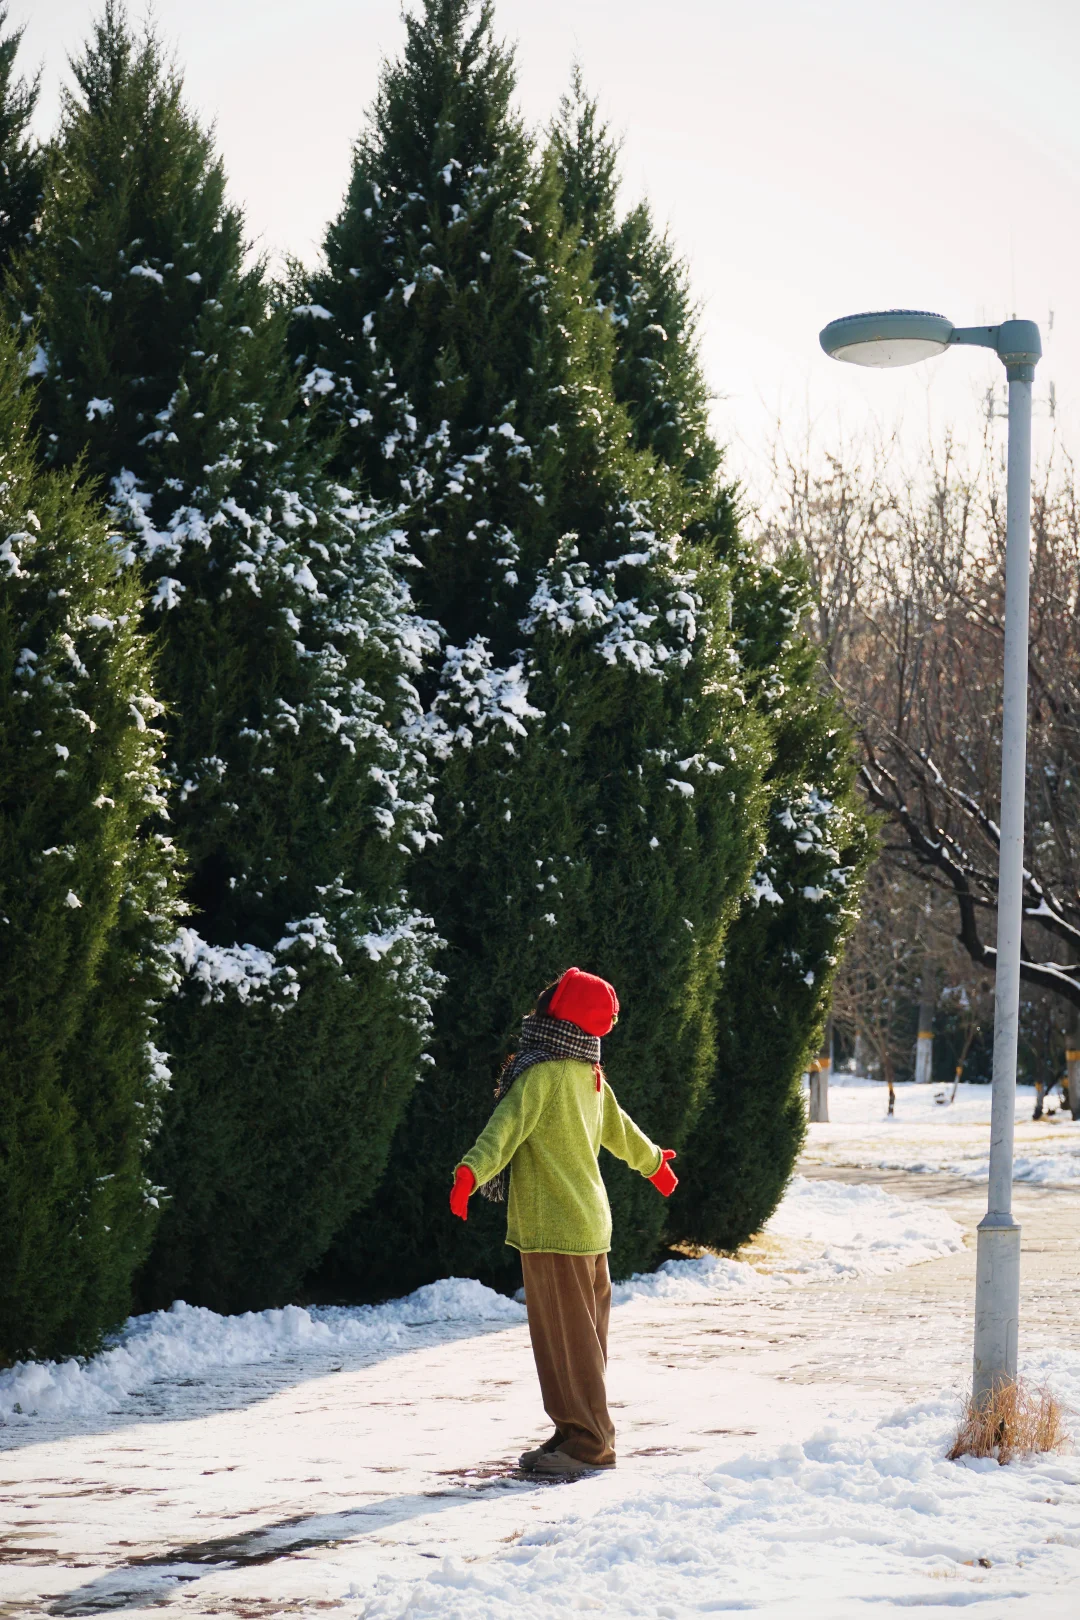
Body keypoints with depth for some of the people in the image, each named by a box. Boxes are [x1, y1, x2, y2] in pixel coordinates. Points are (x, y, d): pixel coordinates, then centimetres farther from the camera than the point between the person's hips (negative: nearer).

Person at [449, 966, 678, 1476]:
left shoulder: (542, 1074, -14)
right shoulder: (590, 1074, 10)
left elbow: (506, 1128, -29)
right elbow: (618, 1128, 26)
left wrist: (471, 1171, -42)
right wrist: (653, 1162, 44)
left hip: (551, 1226, -8)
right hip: (589, 1223, 8)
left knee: (565, 1338, -3)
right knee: (582, 1336, 14)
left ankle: (587, 1444, 1)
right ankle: (582, 1434, 21)